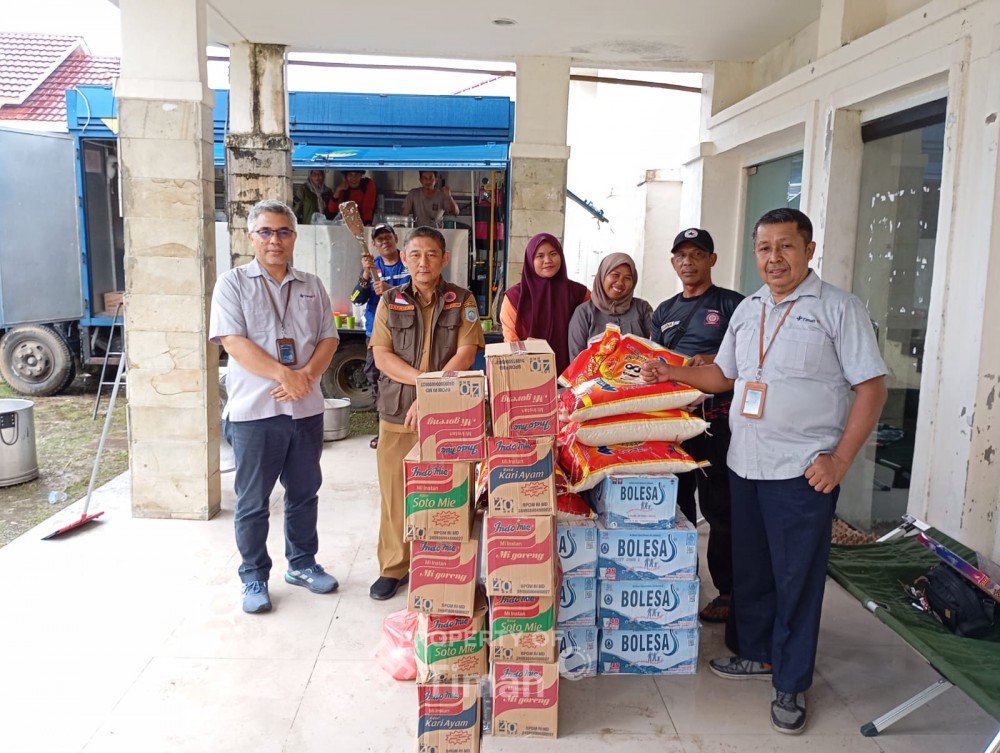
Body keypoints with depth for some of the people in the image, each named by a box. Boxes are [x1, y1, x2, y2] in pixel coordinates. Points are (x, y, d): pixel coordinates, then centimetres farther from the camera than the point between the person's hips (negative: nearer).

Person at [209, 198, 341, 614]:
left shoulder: (312, 286, 10)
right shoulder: (233, 283, -2)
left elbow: (328, 339, 5)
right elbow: (234, 343, -12)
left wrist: (306, 376, -13)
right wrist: (284, 374, -19)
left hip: (306, 409, 4)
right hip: (254, 411, -4)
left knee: (304, 492, 16)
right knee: (253, 501, 7)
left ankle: (302, 564, 33)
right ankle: (254, 577, 22)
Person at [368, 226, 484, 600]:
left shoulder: (463, 301, 3)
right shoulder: (390, 301, 8)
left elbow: (465, 355, -7)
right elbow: (382, 356, -1)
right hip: (397, 414, 2)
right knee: (396, 494, 7)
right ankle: (393, 567, 23)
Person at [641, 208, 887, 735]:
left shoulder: (838, 308, -6)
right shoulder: (747, 310, 12)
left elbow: (871, 386, -9)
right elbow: (724, 374, 21)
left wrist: (840, 458, -15)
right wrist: (674, 374, 5)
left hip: (803, 472, -6)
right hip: (745, 465, 6)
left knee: (797, 578, 4)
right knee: (750, 567, 17)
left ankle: (790, 684, 20)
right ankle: (757, 653, 37)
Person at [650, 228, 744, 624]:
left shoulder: (732, 304, 0)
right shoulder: (664, 311, 17)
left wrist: (714, 362, -21)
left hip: (716, 417, -5)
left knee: (718, 507, 0)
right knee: (674, 504, 12)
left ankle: (728, 591, 14)